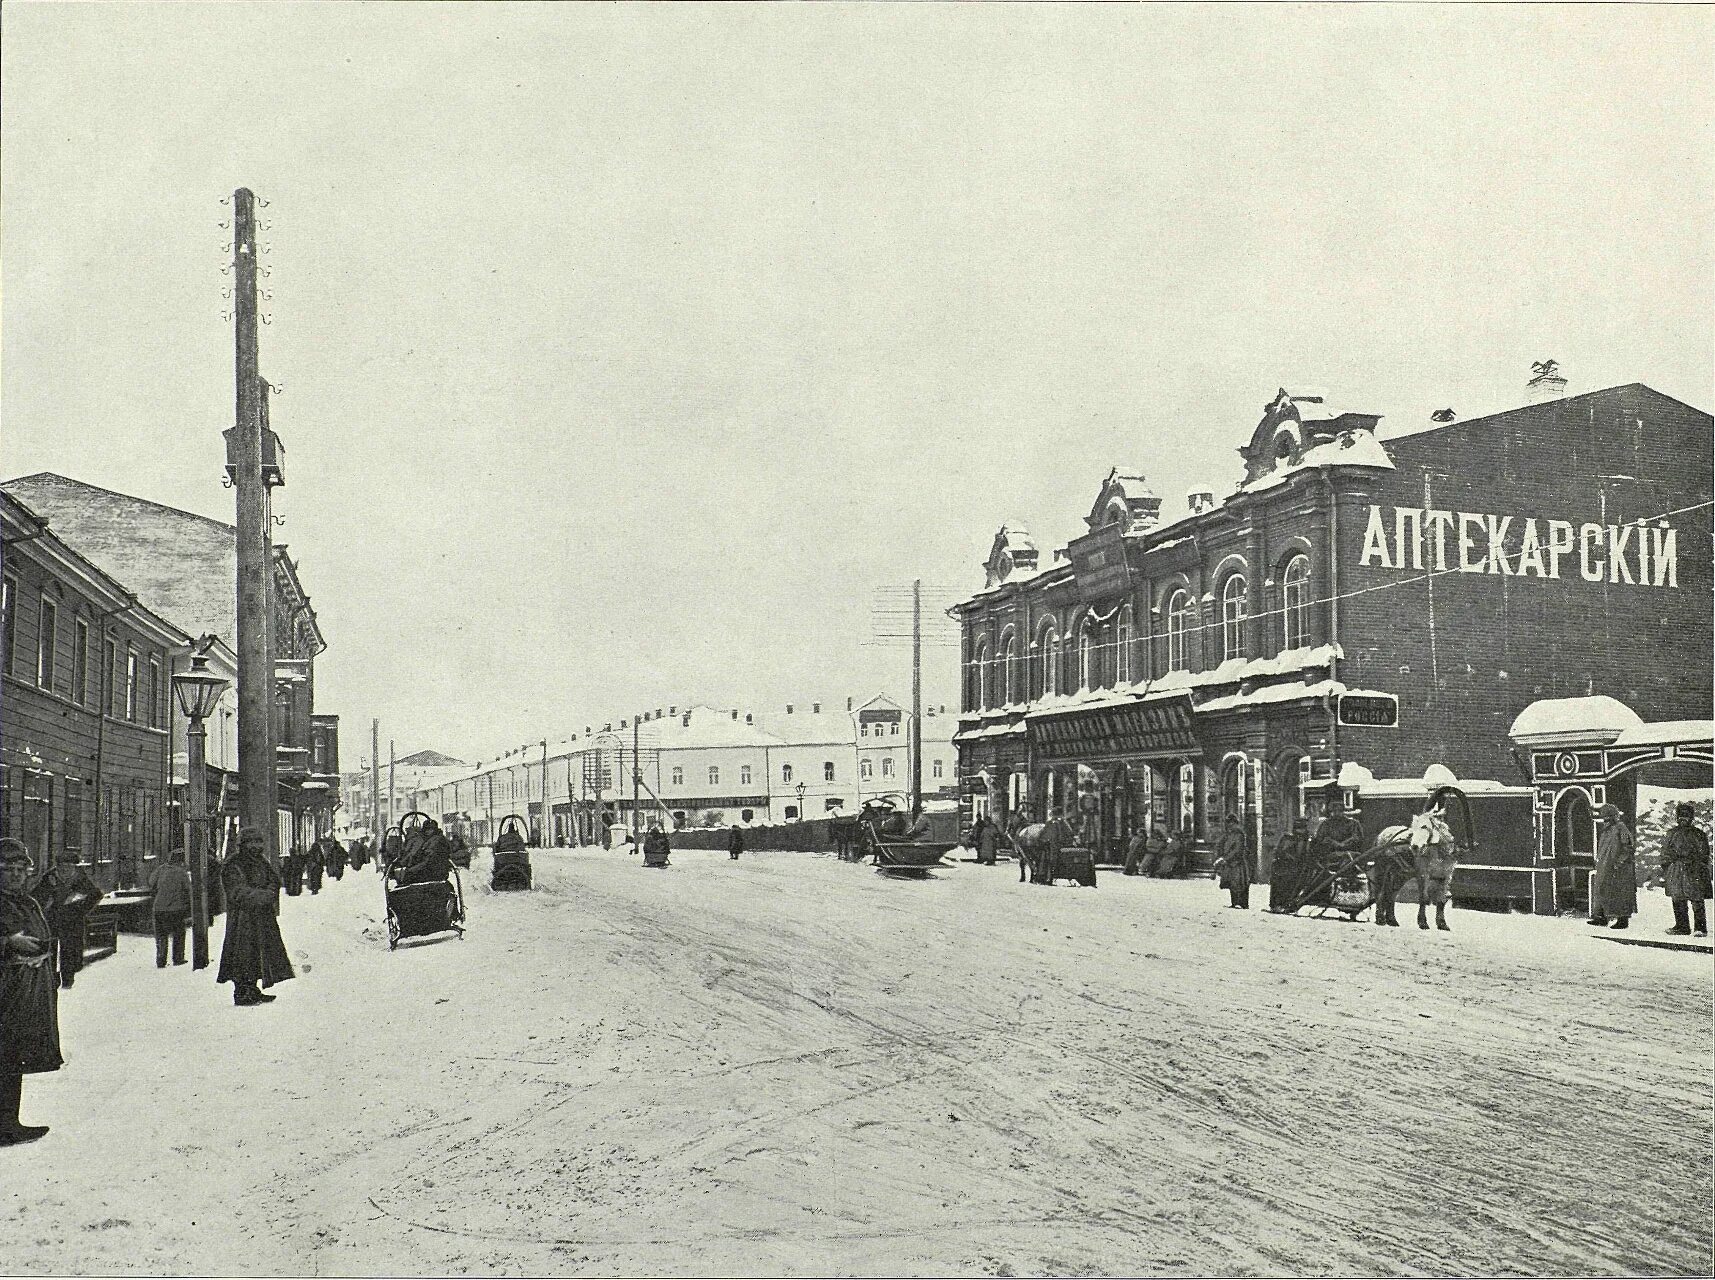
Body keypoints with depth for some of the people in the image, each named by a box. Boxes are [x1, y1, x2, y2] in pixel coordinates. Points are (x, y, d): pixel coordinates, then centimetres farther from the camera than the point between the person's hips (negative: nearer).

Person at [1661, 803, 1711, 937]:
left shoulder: (1699, 835, 3)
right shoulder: (1672, 834, 12)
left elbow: (1704, 855, 2)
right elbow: (1665, 854, 13)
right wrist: (1663, 874, 9)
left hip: (1694, 872, -3)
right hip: (1675, 871, 3)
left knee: (1697, 901, -6)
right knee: (1678, 901, 5)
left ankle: (1701, 929, -2)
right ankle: (1681, 926, 15)